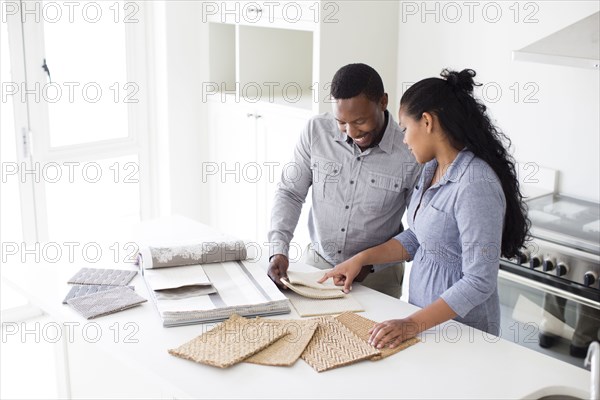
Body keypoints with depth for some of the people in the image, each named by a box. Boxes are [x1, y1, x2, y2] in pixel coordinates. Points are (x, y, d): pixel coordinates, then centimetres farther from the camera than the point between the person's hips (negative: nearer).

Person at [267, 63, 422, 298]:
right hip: (317, 262, 4)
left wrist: (370, 262, -16)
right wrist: (278, 249, -13)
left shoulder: (410, 153, -16)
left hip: (377, 276, -3)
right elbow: (290, 193, 0)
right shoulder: (317, 131, -8)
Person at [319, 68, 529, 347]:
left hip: (459, 329, -8)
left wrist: (413, 324, -29)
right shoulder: (433, 168, 2)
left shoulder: (476, 186, -27)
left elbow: (479, 282, -27)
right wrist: (361, 258, 3)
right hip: (423, 314, 8)